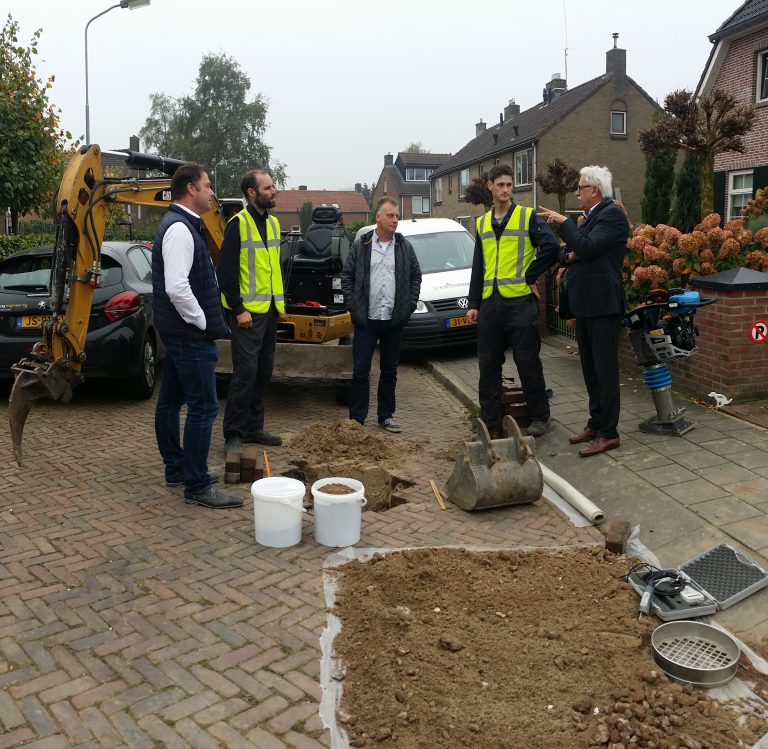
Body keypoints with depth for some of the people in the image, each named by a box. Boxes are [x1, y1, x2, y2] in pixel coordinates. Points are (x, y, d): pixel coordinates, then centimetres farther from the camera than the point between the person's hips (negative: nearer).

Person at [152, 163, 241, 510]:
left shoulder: (178, 225, 16)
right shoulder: (180, 229, -17)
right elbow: (177, 288, -28)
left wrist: (201, 321, 17)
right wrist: (202, 322, -16)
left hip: (177, 332, 11)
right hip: (191, 336, -11)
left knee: (171, 400, 16)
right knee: (203, 406, -8)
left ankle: (175, 468, 28)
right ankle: (197, 486, -3)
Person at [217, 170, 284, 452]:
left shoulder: (273, 223, 14)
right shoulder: (238, 224, -10)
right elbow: (226, 271, -14)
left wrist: (280, 303, 15)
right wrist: (239, 309, -16)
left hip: (269, 311, 8)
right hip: (247, 312, -8)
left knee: (263, 371, 12)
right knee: (246, 372, -8)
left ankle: (253, 427, 23)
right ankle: (233, 434, 2)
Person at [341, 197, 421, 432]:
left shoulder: (404, 246, 8)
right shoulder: (361, 245, 2)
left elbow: (416, 276, 12)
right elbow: (347, 276, 4)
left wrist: (409, 305, 2)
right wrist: (353, 306, -4)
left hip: (395, 320, 2)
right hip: (366, 320, -2)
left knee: (390, 370, 11)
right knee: (361, 369, -2)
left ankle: (386, 415, 22)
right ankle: (356, 418, 8)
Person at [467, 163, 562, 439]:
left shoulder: (527, 216, 0)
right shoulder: (482, 223, 15)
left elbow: (551, 247, -11)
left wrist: (529, 275, -9)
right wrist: (474, 303, 11)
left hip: (520, 300, -5)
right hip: (490, 302, 5)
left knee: (528, 362, 1)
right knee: (488, 364, 7)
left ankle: (539, 417, 15)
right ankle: (490, 423, 16)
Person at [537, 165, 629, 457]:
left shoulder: (612, 215, -11)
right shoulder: (590, 217, 17)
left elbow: (588, 247, -24)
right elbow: (576, 252, 21)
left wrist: (563, 223, -16)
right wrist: (569, 256, -1)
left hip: (602, 304, -9)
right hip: (584, 304, 10)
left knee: (605, 369, -5)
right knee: (590, 368, 15)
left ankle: (608, 433, 0)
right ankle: (596, 422, 26)